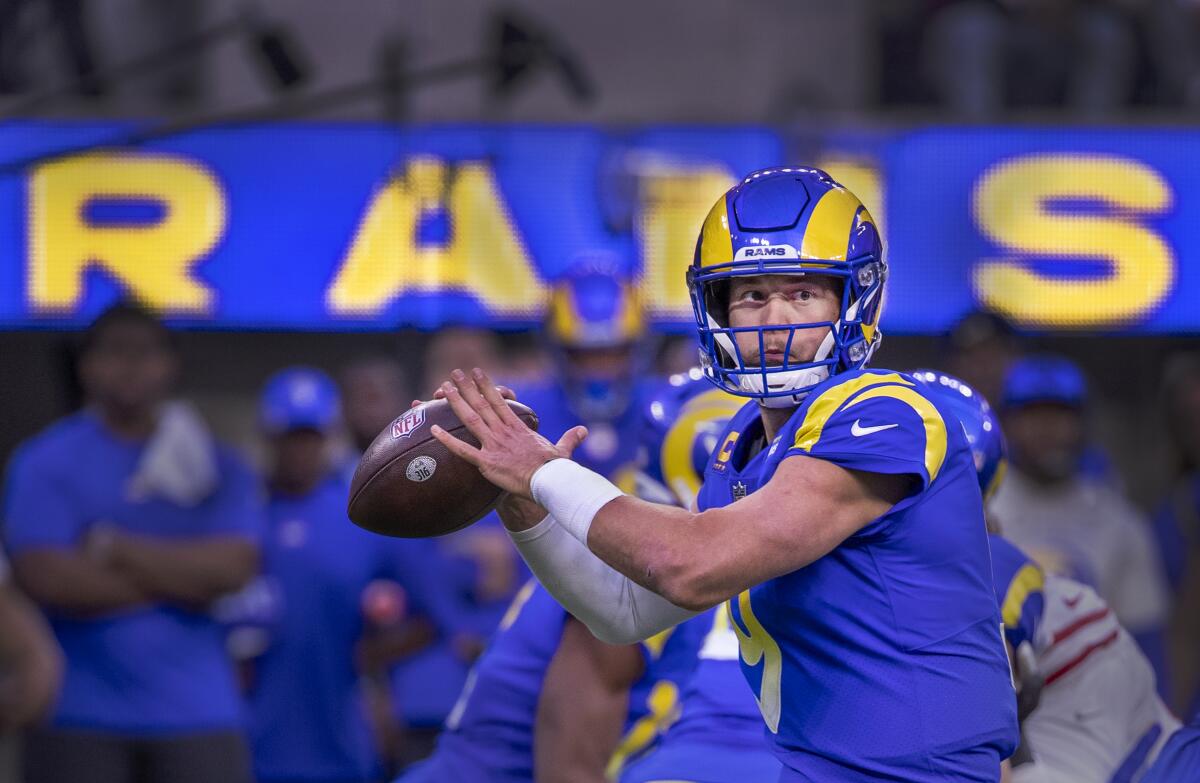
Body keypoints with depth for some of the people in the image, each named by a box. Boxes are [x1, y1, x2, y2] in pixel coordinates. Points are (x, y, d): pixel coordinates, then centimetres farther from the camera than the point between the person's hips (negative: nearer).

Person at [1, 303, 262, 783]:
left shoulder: (218, 469, 10)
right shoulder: (43, 464, 2)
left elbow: (233, 567, -6)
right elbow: (46, 580, -12)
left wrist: (112, 549, -8)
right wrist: (183, 583, -5)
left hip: (197, 713, 2)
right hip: (80, 720, -2)